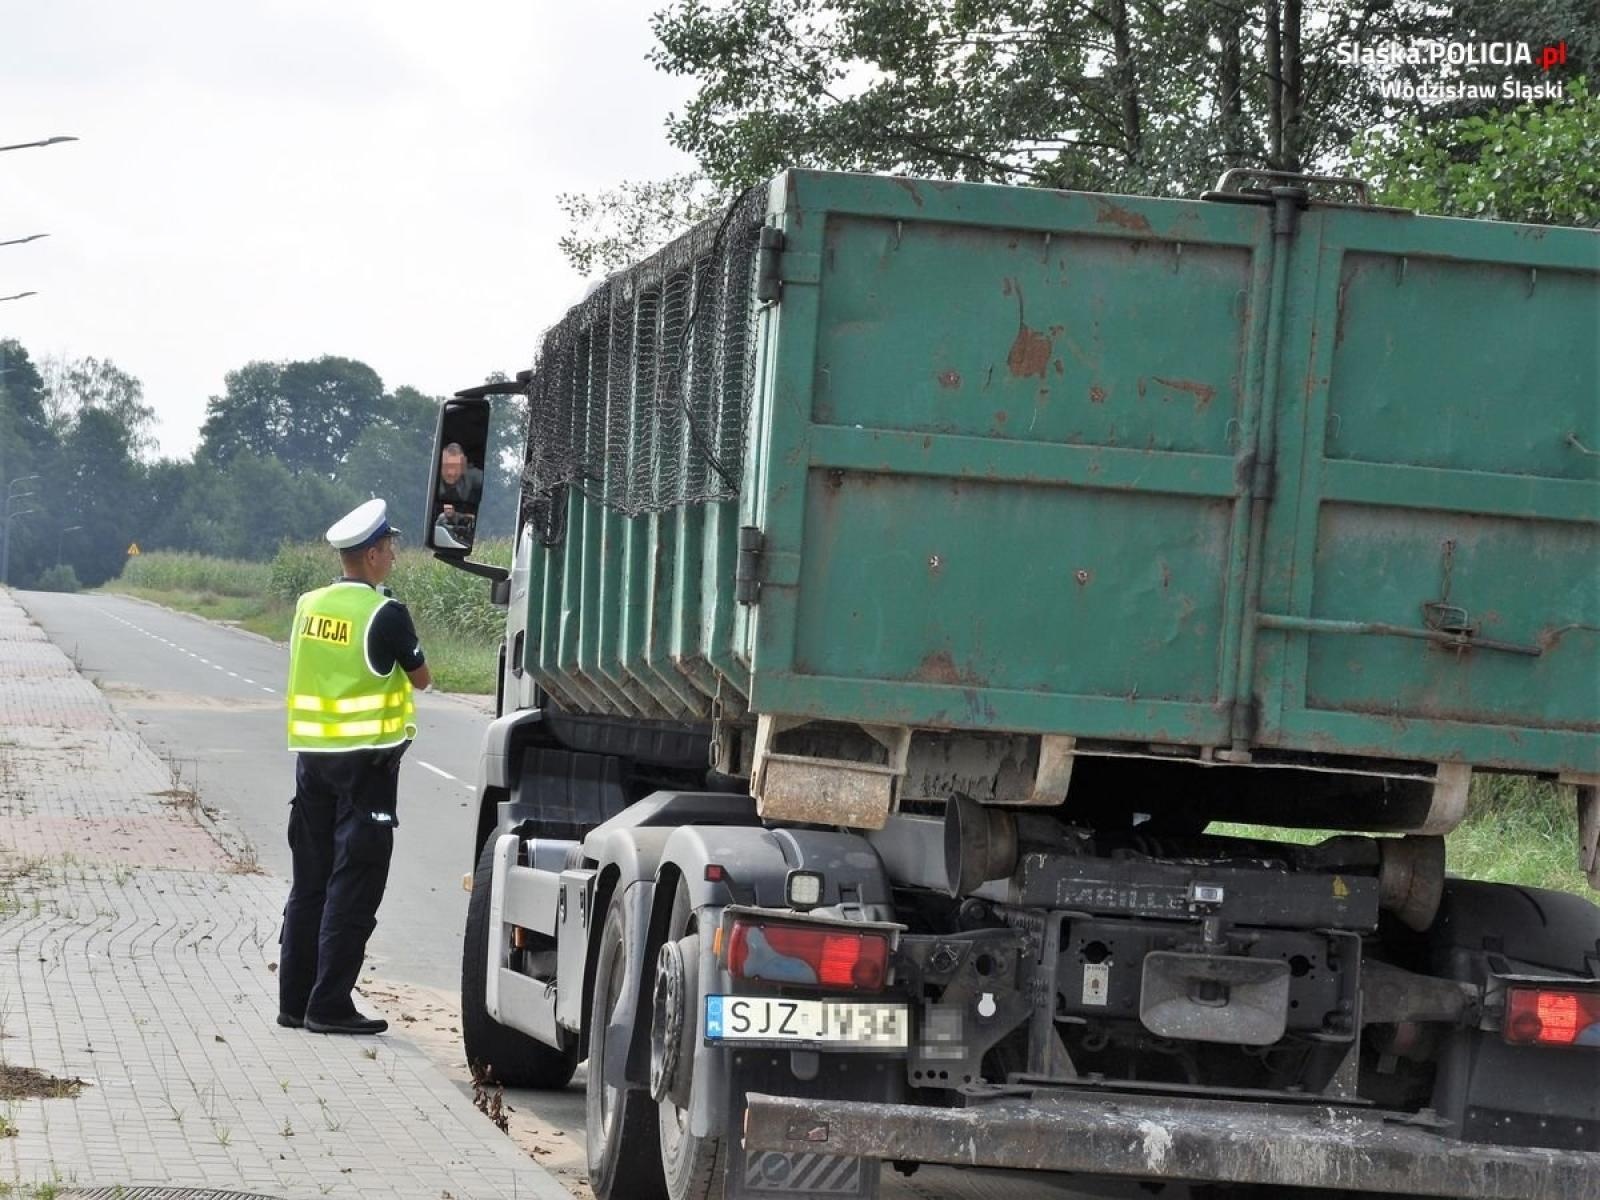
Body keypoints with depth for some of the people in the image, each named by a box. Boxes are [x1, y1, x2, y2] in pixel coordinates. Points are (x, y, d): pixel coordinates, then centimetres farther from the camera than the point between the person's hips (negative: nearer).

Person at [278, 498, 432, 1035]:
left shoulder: (309, 605, 5)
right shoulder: (384, 614, -13)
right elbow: (422, 678, -3)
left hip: (312, 754, 6)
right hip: (366, 757, -6)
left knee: (310, 881, 12)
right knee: (353, 885, -3)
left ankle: (295, 998, 14)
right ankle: (330, 1005, -5)